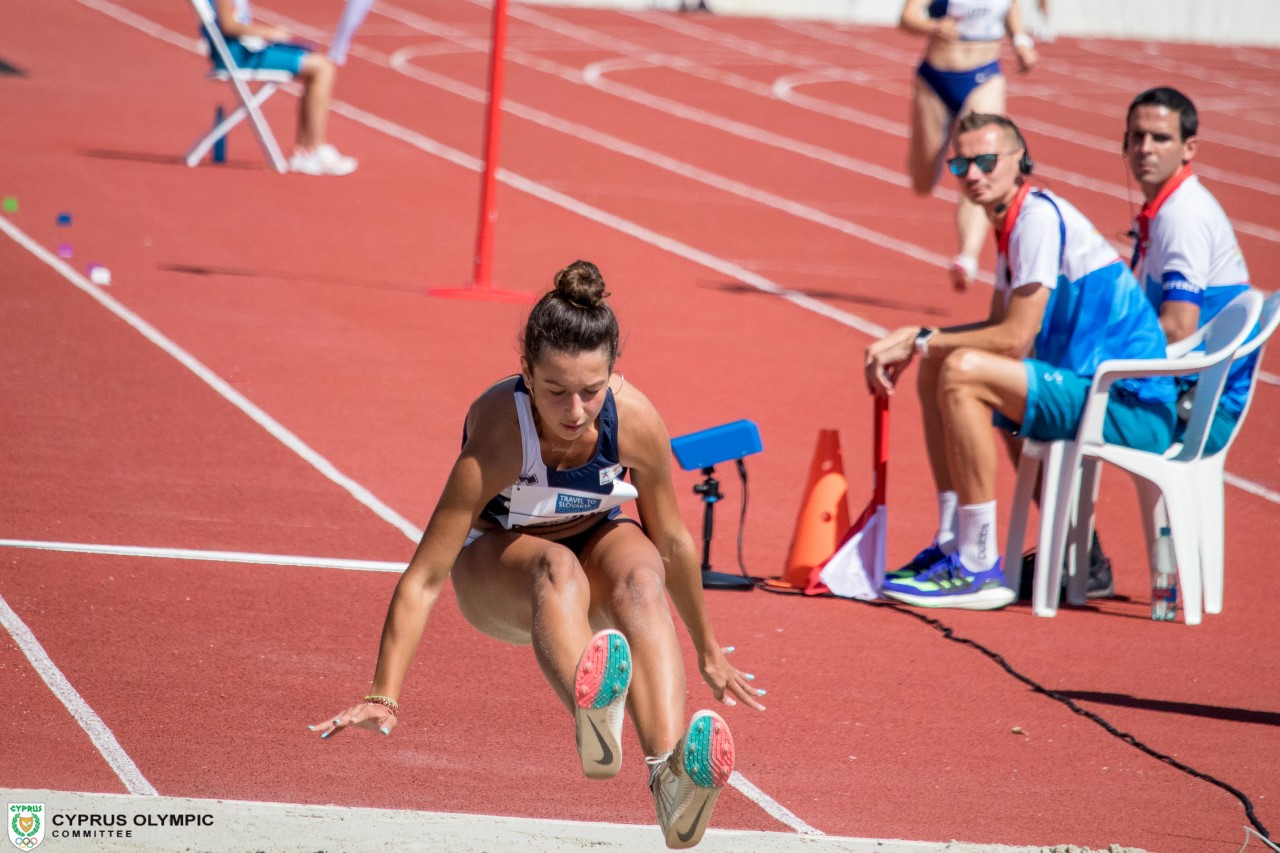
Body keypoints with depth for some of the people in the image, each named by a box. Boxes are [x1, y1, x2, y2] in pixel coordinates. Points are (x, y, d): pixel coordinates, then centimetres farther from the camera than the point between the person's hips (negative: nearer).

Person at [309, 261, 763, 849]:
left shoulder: (636, 422, -24)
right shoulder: (500, 431, -32)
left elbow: (674, 544, -7)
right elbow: (425, 576, -30)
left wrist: (709, 655, 5)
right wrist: (383, 696, -34)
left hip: (596, 542, 2)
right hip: (496, 563, -2)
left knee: (641, 573, -35)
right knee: (557, 567, -39)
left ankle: (672, 776, -57)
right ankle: (592, 713, -72)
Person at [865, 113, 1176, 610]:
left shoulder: (1040, 217, -15)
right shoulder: (1010, 222, 15)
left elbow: (1015, 338, -18)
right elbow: (1000, 327, 23)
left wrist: (920, 341, -9)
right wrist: (915, 339, 8)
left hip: (1130, 407, -10)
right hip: (1087, 387, 10)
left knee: (962, 372, -25)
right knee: (936, 369, 13)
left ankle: (980, 569, -20)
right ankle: (953, 545, 11)